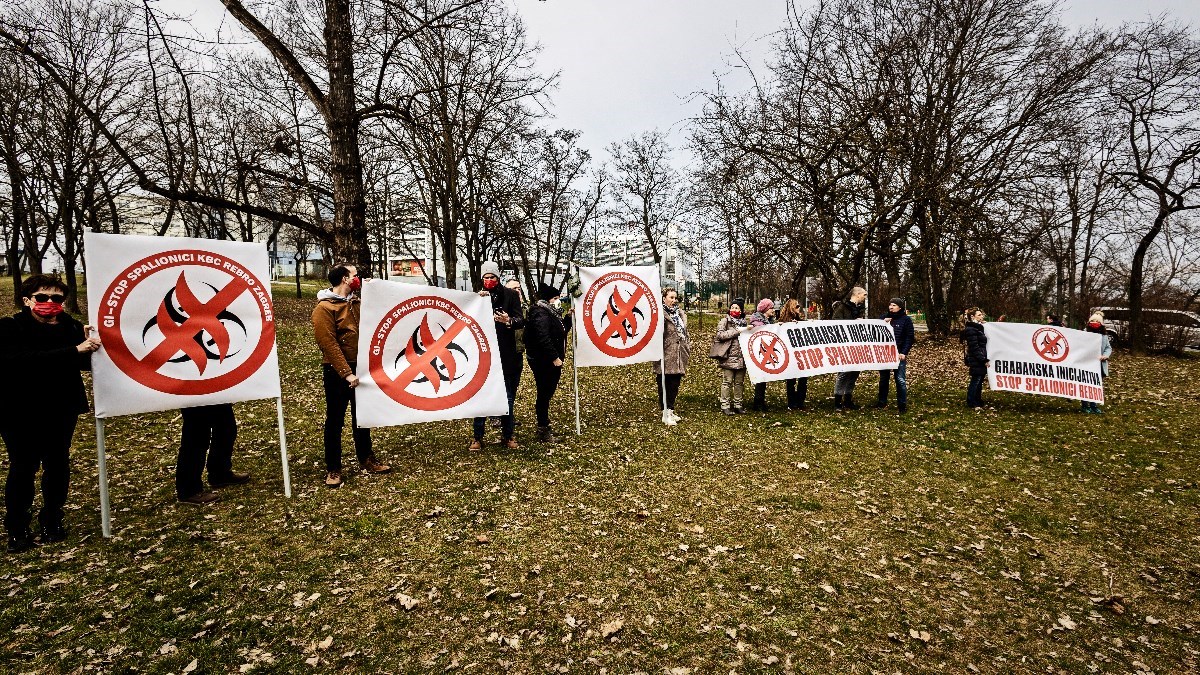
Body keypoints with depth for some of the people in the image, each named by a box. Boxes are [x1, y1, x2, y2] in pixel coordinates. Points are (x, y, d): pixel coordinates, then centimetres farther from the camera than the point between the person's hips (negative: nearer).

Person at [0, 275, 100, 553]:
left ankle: (52, 521, 27)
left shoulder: (70, 325, -3)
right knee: (23, 468, 5)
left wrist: (87, 345, -22)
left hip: (61, 410, 3)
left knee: (58, 465, 11)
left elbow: (85, 364, -2)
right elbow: (22, 361, -28)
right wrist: (74, 350, -36)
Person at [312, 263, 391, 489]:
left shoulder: (355, 302, 12)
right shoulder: (324, 308, -12)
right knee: (335, 420, 3)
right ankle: (333, 469, 13)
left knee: (362, 417, 15)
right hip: (337, 372, -7)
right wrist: (346, 373, -23)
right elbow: (329, 344, -19)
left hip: (359, 368, 7)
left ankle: (366, 459, 27)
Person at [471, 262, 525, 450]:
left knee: (507, 398, 9)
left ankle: (507, 436, 22)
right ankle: (478, 437, 14)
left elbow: (521, 321, -7)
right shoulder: (478, 296, 5)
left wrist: (508, 320, -28)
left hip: (506, 355, 0)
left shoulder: (510, 295, 1)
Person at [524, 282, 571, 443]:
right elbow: (543, 338, -26)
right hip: (543, 362, -10)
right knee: (545, 394, -2)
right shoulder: (541, 314, -17)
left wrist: (568, 316, 11)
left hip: (550, 362, 10)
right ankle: (543, 431, 7)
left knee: (547, 393, 16)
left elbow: (562, 331, 21)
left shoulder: (550, 313, 15)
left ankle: (544, 426, 28)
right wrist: (554, 357, -24)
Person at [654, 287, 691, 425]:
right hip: (666, 359, -7)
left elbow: (685, 334, 24)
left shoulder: (681, 315, 16)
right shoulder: (660, 315, -12)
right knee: (664, 386, 2)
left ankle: (671, 411, 25)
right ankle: (666, 415, 9)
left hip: (679, 358, 7)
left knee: (674, 386, 13)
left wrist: (688, 350, 19)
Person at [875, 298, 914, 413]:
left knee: (900, 380, -4)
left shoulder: (906, 320, -2)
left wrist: (904, 352, -15)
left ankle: (902, 405, 3)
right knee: (883, 378, 12)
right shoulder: (884, 317, 9)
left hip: (899, 354, -4)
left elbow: (910, 338, -6)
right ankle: (882, 402, 22)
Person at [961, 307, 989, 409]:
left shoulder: (978, 327, 15)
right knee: (975, 381, -3)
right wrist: (984, 360, -18)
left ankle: (978, 401, 24)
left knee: (979, 381, 14)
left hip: (980, 361, 9)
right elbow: (974, 348, -18)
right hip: (976, 361, -9)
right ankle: (972, 403, 5)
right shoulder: (971, 330, -15)